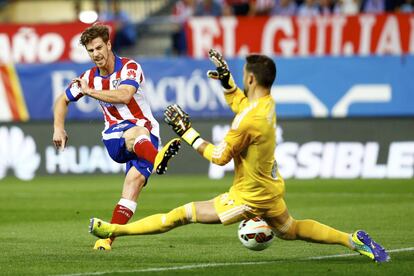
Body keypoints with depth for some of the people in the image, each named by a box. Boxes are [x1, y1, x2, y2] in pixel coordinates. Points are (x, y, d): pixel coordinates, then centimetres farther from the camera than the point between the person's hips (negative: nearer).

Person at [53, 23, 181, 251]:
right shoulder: (90, 77, 10)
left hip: (146, 133, -2)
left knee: (135, 178, -26)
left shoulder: (130, 68, -5)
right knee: (135, 134, -37)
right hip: (114, 137, 2)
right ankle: (156, 158, -74)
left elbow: (124, 95, -25)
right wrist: (58, 128, 10)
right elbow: (63, 100, 25)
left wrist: (90, 91, -17)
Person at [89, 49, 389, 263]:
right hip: (272, 188, 9)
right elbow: (241, 104, 22)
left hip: (251, 196, -9)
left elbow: (220, 156, -22)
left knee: (182, 214, -7)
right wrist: (226, 80, 10)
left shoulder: (250, 118, -30)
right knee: (290, 230, 33)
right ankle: (354, 240, 28)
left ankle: (114, 230, -6)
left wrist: (187, 132, -17)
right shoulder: (268, 103, -3)